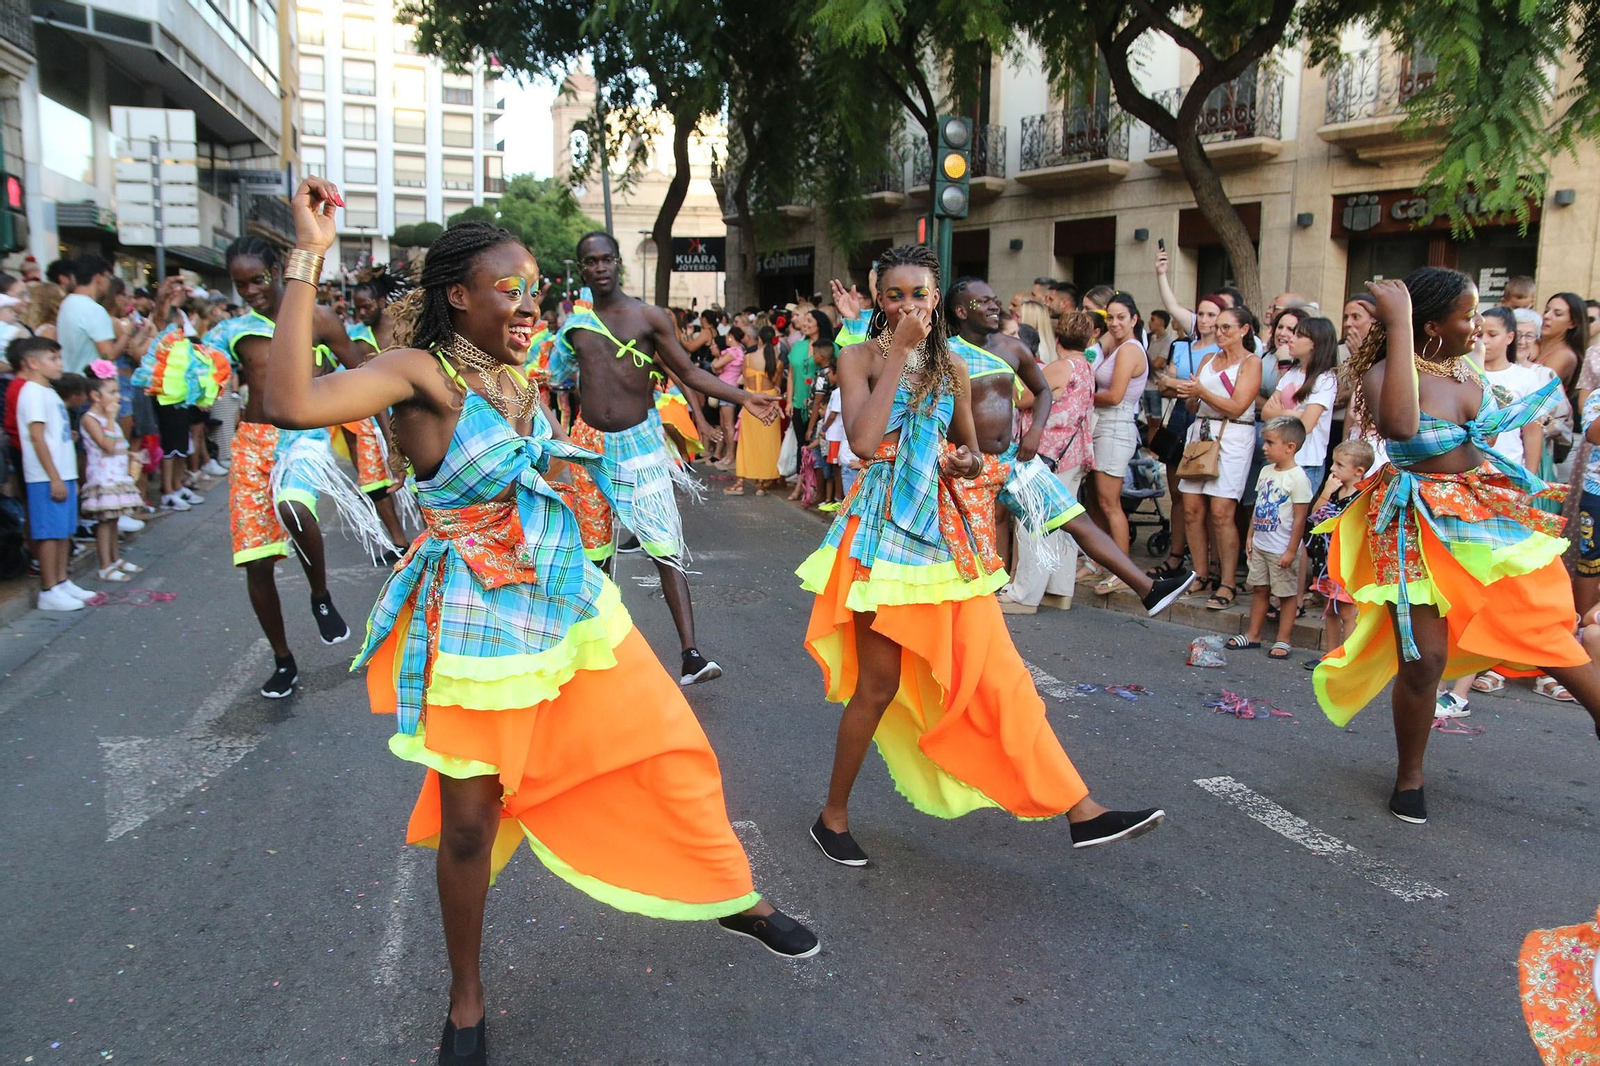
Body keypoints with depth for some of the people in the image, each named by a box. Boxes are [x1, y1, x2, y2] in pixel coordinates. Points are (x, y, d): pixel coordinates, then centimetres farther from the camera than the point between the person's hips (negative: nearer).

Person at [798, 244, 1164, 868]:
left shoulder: (951, 368, 10)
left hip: (946, 531, 4)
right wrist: (899, 352, -17)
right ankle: (833, 816, 20)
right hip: (884, 531, -4)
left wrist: (969, 461, -4)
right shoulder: (860, 357, -3)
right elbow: (863, 440, -22)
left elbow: (970, 450, 21)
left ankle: (1079, 810, 6)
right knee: (879, 683, 2)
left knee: (999, 672, 3)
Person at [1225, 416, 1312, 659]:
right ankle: (1253, 634, 23)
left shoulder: (1297, 477, -16)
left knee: (1287, 594, 4)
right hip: (1260, 545, 8)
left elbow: (1300, 518, -16)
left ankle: (1283, 641, 10)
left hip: (1282, 549, -8)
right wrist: (1251, 536, 13)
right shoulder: (1266, 471, 7)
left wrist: (1291, 550, -16)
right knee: (1259, 589, 14)